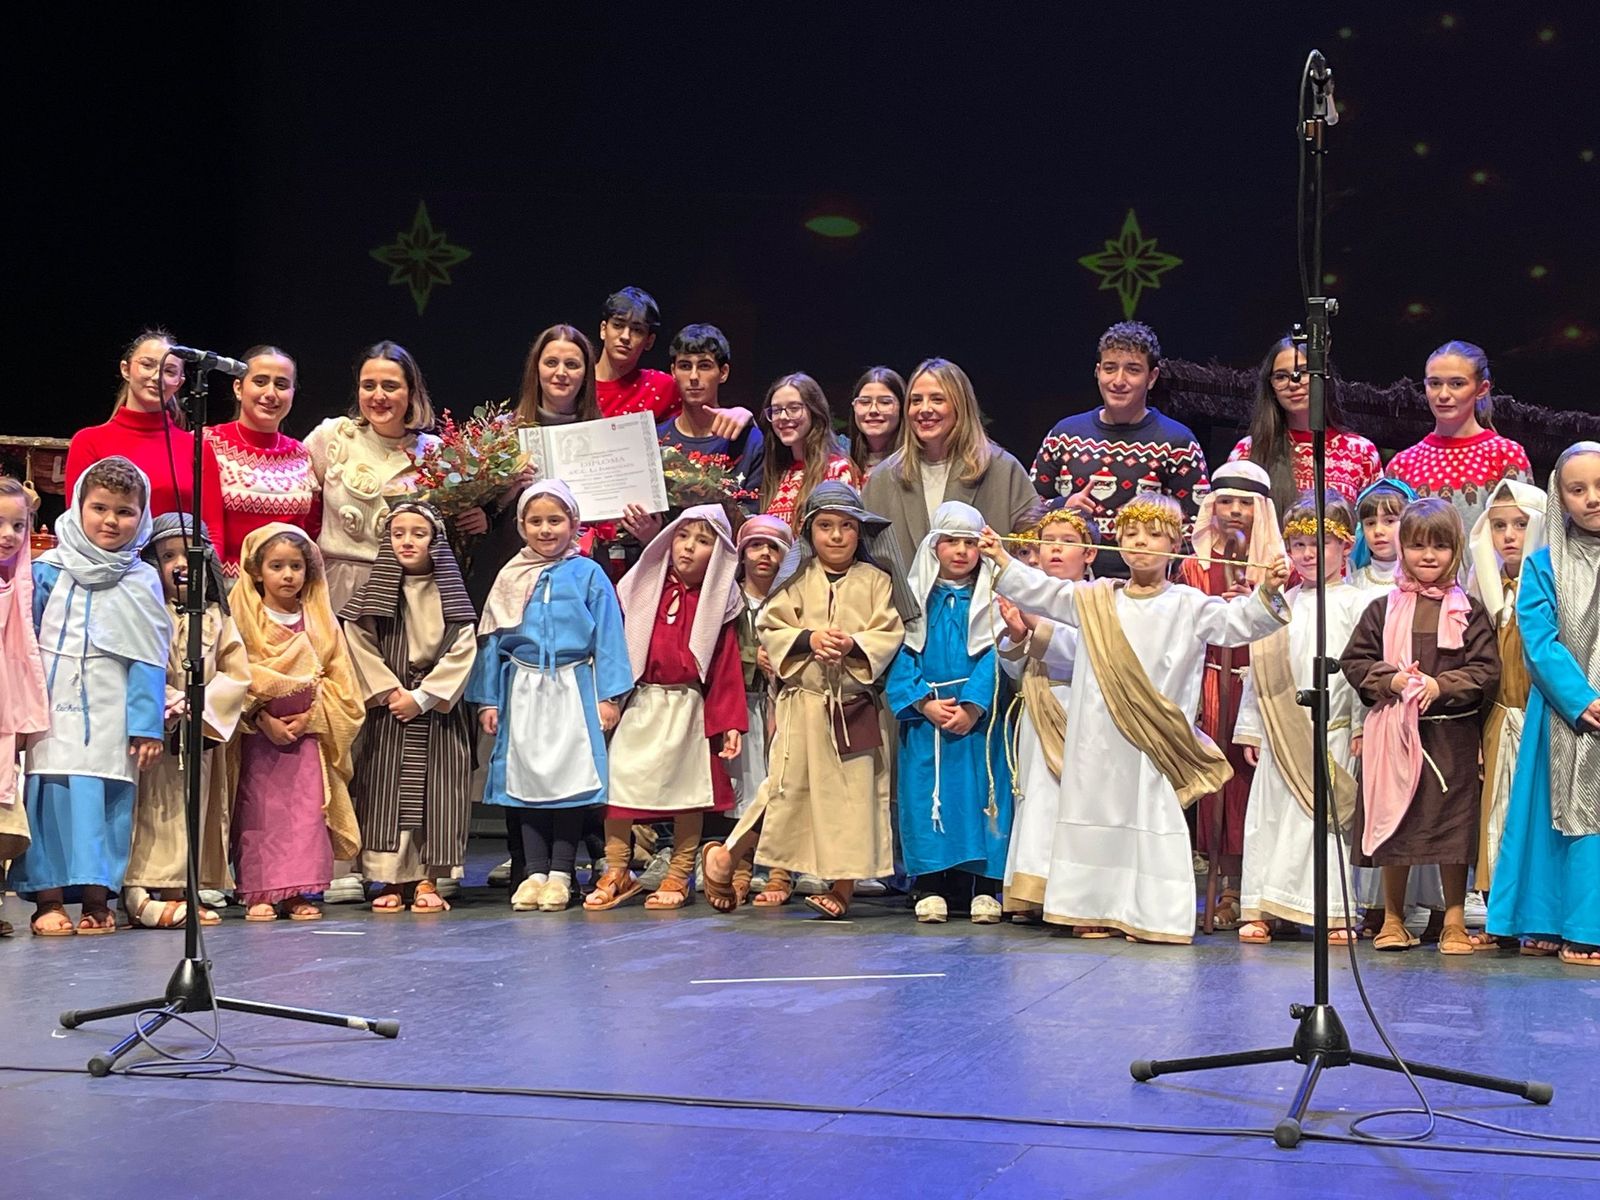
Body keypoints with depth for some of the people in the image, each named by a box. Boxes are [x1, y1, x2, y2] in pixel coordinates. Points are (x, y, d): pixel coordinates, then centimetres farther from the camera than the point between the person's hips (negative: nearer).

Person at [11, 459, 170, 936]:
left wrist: (148, 725, -1)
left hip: (111, 717, 0)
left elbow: (149, 660, 4)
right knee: (50, 795, -5)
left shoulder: (142, 581, 5)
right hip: (53, 712, 0)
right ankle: (47, 900, 1)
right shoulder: (48, 570, 4)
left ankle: (97, 899, 7)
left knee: (107, 801, -1)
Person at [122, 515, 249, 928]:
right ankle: (143, 894, -11)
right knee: (152, 812, -8)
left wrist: (201, 705, -10)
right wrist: (166, 704, -19)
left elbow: (236, 673, 4)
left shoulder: (217, 617, 9)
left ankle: (185, 889, 12)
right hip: (154, 731, -4)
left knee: (192, 813, 7)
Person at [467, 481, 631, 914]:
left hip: (572, 688, -2)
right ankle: (532, 871, 8)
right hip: (523, 690, 3)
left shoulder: (588, 574, 0)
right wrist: (487, 700, 8)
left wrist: (609, 695, -5)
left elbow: (608, 636, 0)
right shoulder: (511, 577, 8)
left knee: (569, 776, -1)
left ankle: (560, 872, 6)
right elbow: (491, 639, 11)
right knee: (526, 776, 3)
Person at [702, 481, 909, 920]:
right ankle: (726, 857, 12)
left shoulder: (876, 581, 4)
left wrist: (853, 645, -19)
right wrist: (808, 639, -14)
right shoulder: (796, 581, 5)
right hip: (804, 702, -1)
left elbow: (889, 635, -2)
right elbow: (769, 629, 1)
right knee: (789, 787, -1)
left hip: (857, 705, 1)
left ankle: (843, 886, 10)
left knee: (855, 794, 2)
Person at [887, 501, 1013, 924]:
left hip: (979, 716, -1)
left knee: (981, 793, -2)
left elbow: (993, 658, -3)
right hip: (925, 716, 1)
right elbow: (902, 656, 0)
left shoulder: (992, 600, 5)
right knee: (926, 794, -1)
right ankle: (929, 886, 3)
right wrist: (924, 702, -13)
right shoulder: (915, 596, 7)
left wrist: (972, 708, -15)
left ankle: (986, 886, 2)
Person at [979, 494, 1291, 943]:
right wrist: (1003, 561, 5)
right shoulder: (1095, 599, 10)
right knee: (1095, 815, 7)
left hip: (1155, 739, -3)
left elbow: (1236, 622, -5)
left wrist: (1267, 593, -21)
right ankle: (1095, 909, 16)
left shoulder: (1188, 606, 2)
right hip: (1098, 739, 3)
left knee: (1155, 819, -2)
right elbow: (1042, 594, 12)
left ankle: (1151, 915, 4)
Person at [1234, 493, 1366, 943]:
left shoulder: (1355, 603, 2)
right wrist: (1251, 729, 10)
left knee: (1328, 817, -2)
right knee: (1270, 815, 2)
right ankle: (1265, 908, 8)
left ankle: (1336, 912, 5)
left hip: (1332, 732, -4)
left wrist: (1362, 725, -9)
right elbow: (1260, 669, 13)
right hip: (1281, 732, 4)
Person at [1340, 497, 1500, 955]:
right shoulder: (1383, 609, 6)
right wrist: (1390, 680, -12)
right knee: (1393, 823, 7)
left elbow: (1486, 670, -3)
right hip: (1392, 732, 1)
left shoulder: (1469, 611, 2)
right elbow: (1354, 660, 5)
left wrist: (1441, 685, -16)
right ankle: (1393, 918, 19)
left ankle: (1454, 921, 12)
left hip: (1451, 735, -1)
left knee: (1453, 823, 1)